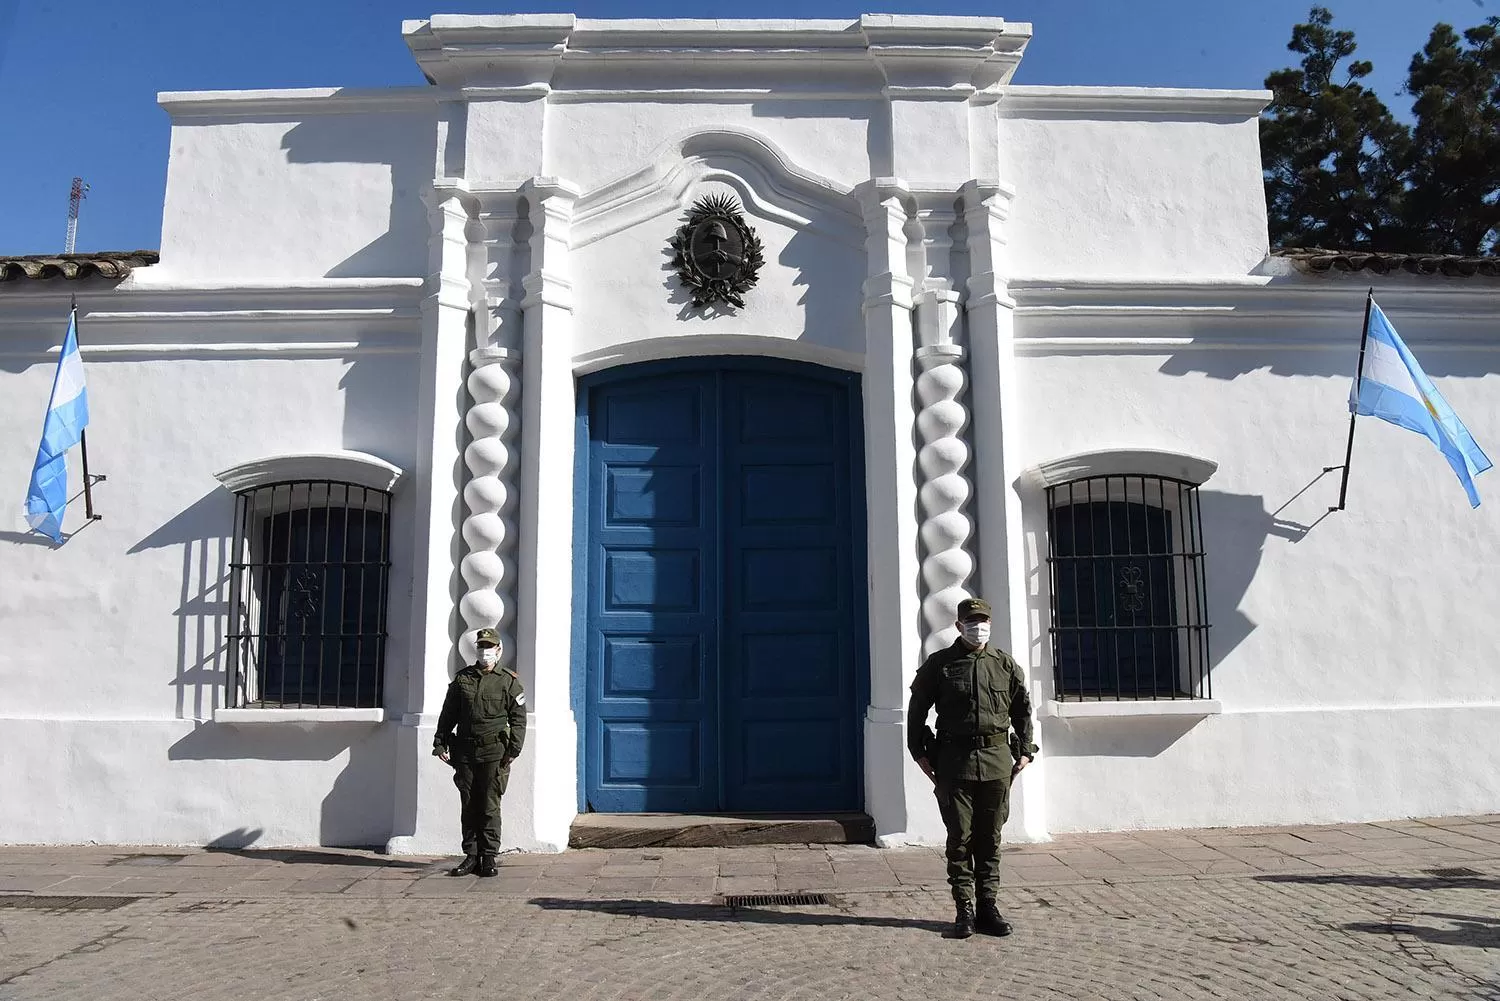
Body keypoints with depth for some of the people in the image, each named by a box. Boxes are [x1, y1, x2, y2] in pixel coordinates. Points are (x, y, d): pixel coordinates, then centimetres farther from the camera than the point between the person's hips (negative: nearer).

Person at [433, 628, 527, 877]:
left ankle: (489, 857, 6)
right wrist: (440, 742, 6)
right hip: (465, 751, 3)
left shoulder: (509, 682, 3)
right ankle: (471, 856, 14)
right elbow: (448, 714, 14)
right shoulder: (462, 679, 11)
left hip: (494, 753, -3)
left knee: (490, 807, -2)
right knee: (469, 806, 7)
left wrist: (513, 750, -7)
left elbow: (518, 718, 2)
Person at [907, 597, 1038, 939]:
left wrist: (1025, 750, 11)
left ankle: (988, 906, 17)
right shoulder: (938, 664, 1)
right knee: (960, 838, 0)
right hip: (954, 760, -2)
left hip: (997, 760, 2)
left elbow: (1023, 708, 16)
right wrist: (918, 752, 1)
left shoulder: (1005, 664, 8)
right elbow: (917, 709, 5)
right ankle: (964, 909, 8)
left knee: (990, 838, 8)